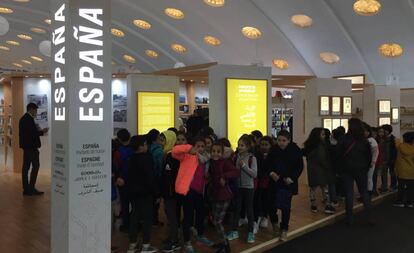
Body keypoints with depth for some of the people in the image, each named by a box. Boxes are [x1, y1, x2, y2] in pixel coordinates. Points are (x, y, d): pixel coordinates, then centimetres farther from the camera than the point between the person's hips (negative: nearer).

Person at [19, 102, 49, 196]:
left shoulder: (23, 118, 15)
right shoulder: (29, 119, -15)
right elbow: (32, 133, -21)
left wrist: (39, 131, 10)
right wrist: (42, 132, -8)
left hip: (26, 146, 10)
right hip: (31, 146, -10)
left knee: (26, 167, 10)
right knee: (36, 166, -4)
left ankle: (27, 188, 15)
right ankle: (31, 188, 0)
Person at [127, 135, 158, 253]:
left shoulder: (132, 158, 9)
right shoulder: (145, 158, -16)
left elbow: (130, 175, 13)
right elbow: (150, 177, -17)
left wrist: (130, 188, 17)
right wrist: (155, 192, -10)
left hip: (133, 191, 8)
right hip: (144, 192, -8)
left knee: (135, 217, 12)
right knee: (147, 218, 1)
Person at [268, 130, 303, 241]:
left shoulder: (295, 150, -8)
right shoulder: (273, 150, -2)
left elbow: (300, 167, -5)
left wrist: (291, 178, -16)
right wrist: (271, 173, -14)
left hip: (288, 182, -2)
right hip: (275, 181, 2)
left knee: (285, 206, -1)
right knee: (272, 205, 3)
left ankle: (284, 229, 18)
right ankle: (274, 222, 34)